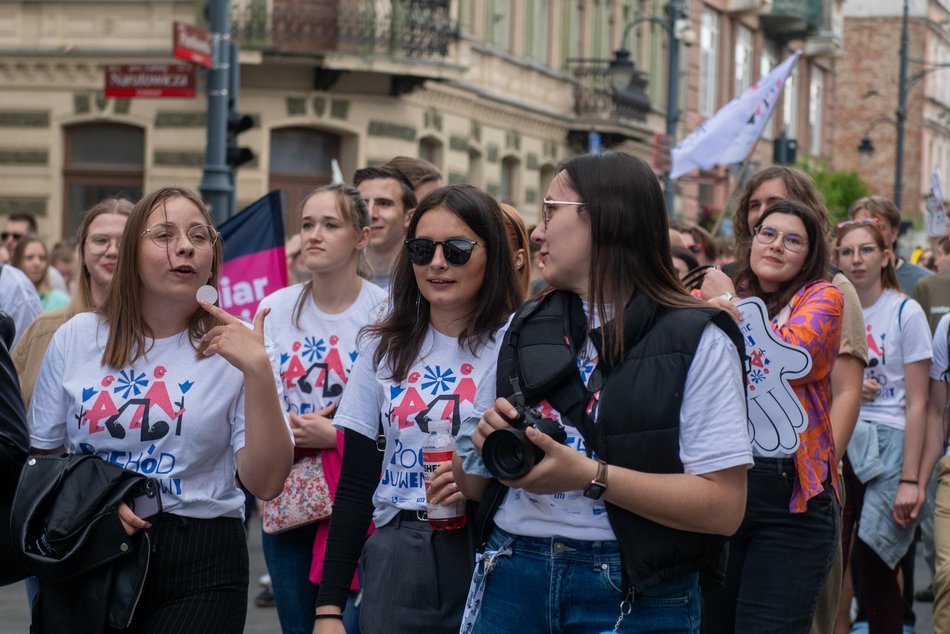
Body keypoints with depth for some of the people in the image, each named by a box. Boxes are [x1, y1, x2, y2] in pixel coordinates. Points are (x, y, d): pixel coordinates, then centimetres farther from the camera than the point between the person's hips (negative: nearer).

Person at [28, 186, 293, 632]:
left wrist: (258, 371, -19)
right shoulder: (77, 338, 5)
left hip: (200, 565, -2)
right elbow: (42, 456, 11)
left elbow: (265, 483, -10)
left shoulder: (235, 348, -2)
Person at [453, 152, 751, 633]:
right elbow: (471, 483, 14)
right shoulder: (526, 328, 10)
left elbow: (724, 506, -15)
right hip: (511, 578, 5)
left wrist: (591, 477, -22)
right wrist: (486, 443, -8)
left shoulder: (695, 340, -7)